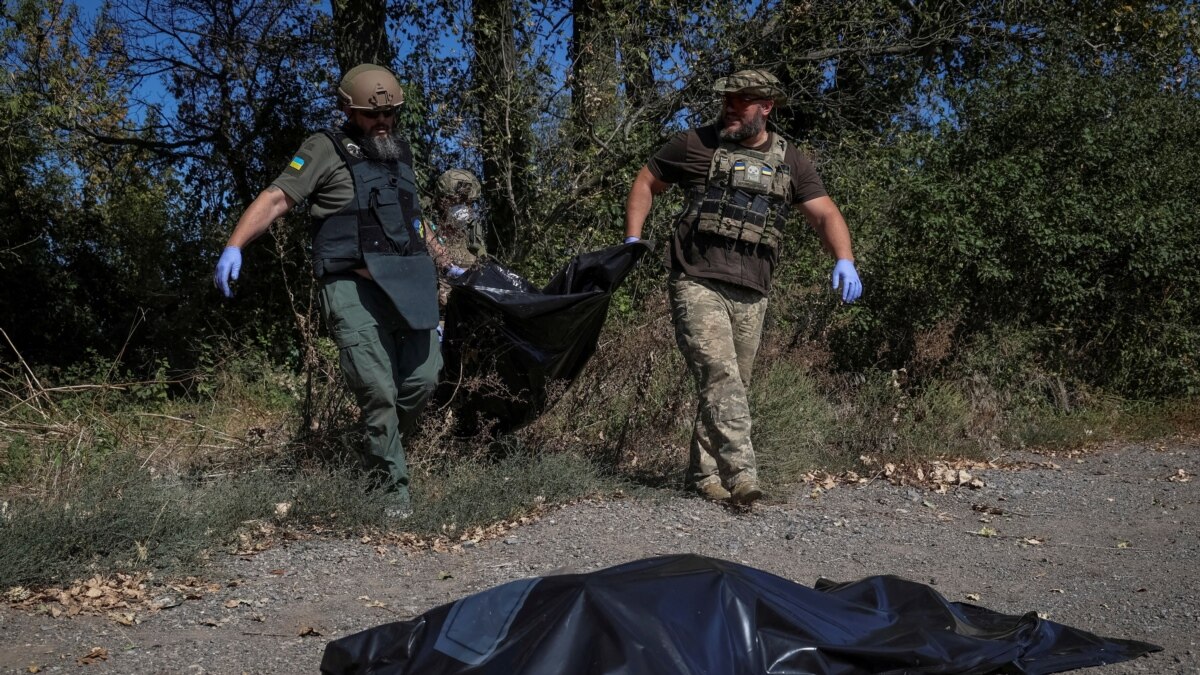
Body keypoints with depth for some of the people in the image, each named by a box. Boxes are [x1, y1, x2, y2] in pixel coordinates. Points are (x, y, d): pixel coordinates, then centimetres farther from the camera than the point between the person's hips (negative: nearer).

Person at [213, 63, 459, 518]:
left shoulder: (401, 152, 19)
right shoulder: (326, 150, -1)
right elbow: (276, 199, -9)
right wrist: (233, 246, -22)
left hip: (406, 286, 6)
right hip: (353, 288, -6)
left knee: (423, 379, 2)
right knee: (378, 392, -9)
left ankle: (381, 454, 26)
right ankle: (393, 487, 4)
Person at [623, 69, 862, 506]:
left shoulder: (789, 161, 12)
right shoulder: (695, 144, 5)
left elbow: (825, 214, 5)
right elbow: (646, 183, 14)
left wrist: (844, 261, -13)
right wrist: (632, 241, 4)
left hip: (751, 295, 4)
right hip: (697, 285, -4)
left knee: (734, 386, 8)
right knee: (720, 376, -18)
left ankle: (703, 475, 21)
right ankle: (741, 474, -23)